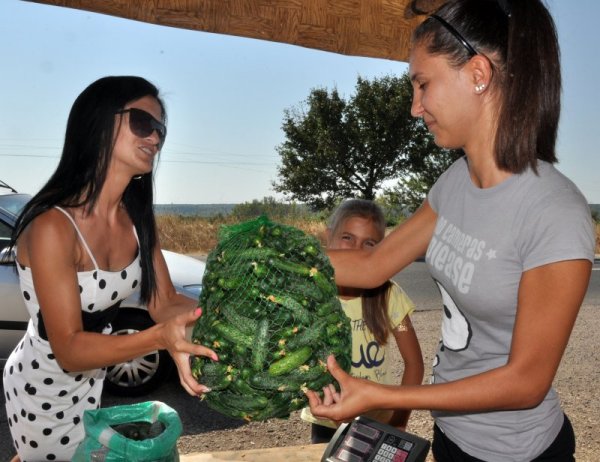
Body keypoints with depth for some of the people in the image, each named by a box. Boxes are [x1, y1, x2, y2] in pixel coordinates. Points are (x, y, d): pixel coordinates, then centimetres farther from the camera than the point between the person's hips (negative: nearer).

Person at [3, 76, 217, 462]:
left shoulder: (137, 216, -9)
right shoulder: (53, 226, -32)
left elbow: (165, 303, -10)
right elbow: (69, 349, -32)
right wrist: (160, 338, -47)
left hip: (90, 381, 7)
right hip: (43, 390, -7)